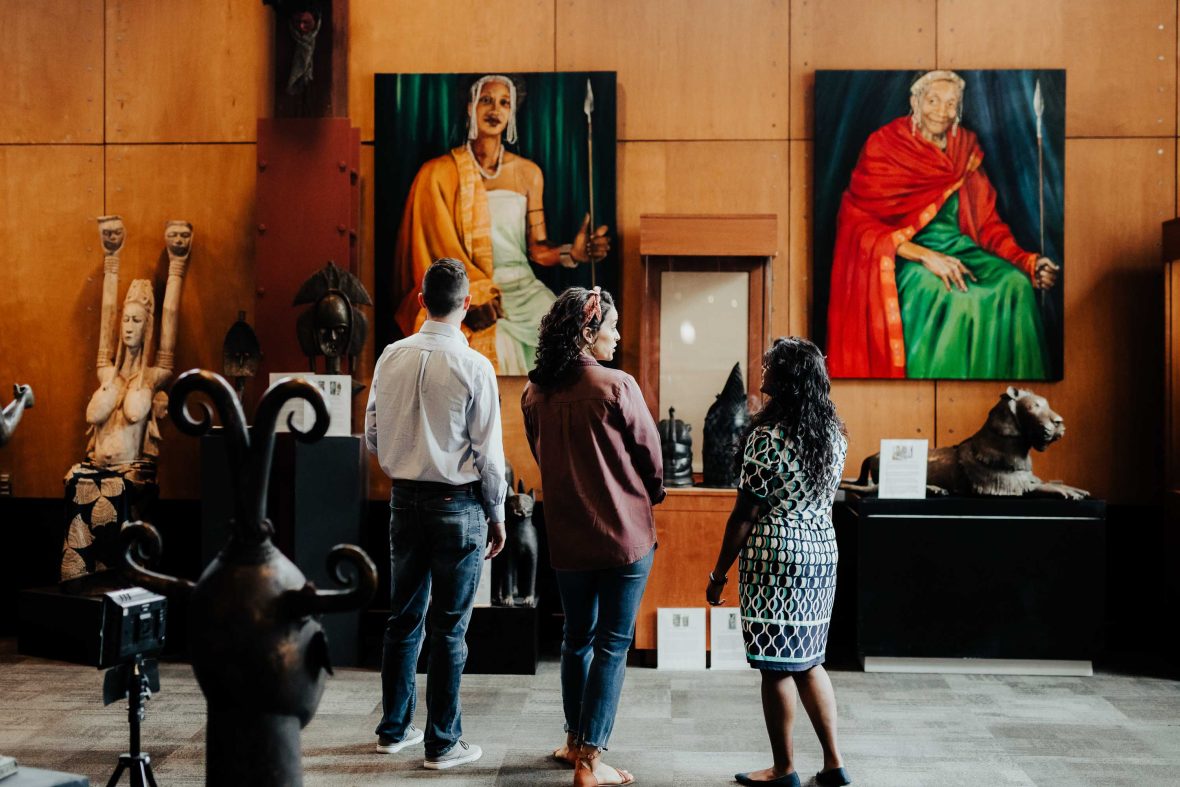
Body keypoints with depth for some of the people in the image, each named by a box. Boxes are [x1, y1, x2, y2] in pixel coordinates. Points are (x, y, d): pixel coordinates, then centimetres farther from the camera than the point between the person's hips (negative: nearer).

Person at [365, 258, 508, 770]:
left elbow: (372, 434, 8)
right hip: (457, 504, -5)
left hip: (405, 498, 5)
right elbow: (488, 450, -10)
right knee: (450, 627, 4)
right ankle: (442, 743, 13)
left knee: (404, 617, 16)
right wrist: (496, 513, 2)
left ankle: (394, 728, 28)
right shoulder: (474, 366, -13)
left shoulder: (391, 357, 0)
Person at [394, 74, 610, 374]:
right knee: (495, 344, -31)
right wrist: (477, 293, -18)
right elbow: (440, 248, -3)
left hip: (524, 289, 3)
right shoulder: (439, 173, 4)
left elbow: (536, 247, 12)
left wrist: (571, 253, -10)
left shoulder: (529, 173, 14)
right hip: (466, 294, -3)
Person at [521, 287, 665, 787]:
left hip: (565, 535, 5)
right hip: (623, 534, -5)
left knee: (577, 636, 20)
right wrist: (652, 494, 15)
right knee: (613, 644, 3)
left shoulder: (535, 393, -1)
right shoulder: (616, 387, -16)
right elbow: (650, 454, -5)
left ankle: (575, 741, 30)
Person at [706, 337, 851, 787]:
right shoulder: (834, 434, 5)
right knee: (809, 661, 17)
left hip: (775, 557, -7)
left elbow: (744, 514, -13)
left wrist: (719, 573, -7)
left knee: (777, 667, 4)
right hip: (823, 551, 7)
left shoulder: (766, 435, -15)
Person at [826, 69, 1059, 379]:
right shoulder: (884, 145, -2)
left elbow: (987, 221, 13)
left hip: (959, 248, 5)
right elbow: (860, 220, -11)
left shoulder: (966, 150, 13)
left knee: (1016, 285, -24)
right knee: (948, 296, -35)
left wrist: (1029, 261, -5)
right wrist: (925, 256, -22)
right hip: (902, 258, -5)